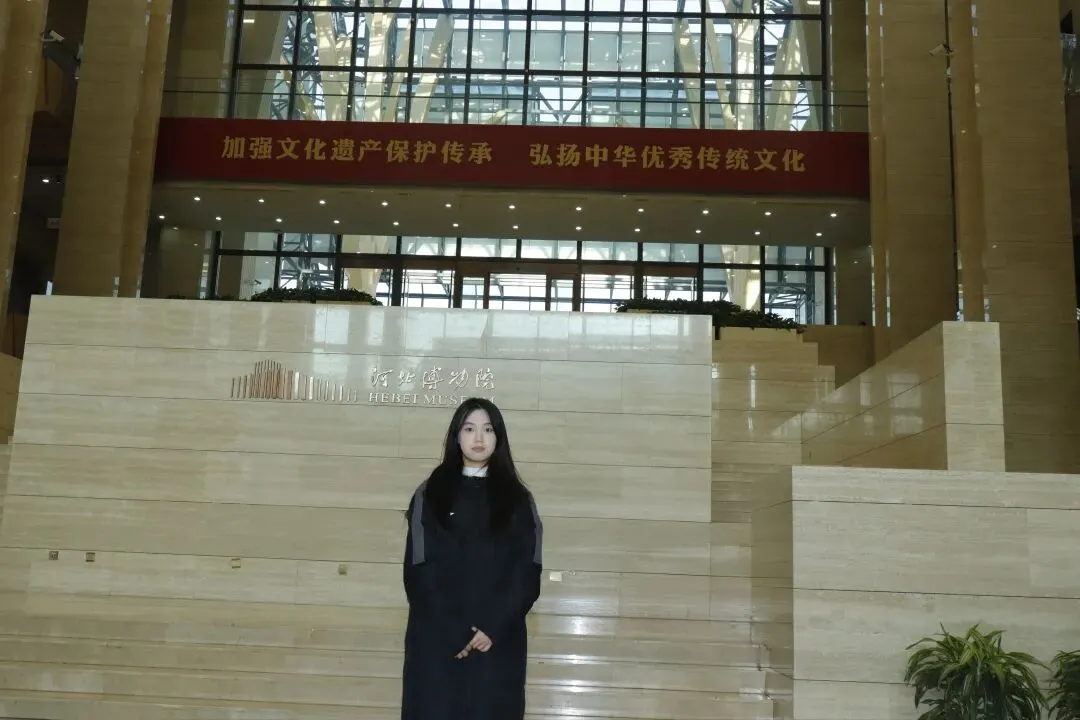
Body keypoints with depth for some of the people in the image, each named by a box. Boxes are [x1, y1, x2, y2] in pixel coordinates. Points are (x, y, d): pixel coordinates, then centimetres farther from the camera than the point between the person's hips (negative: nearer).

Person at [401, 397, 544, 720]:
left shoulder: (518, 500, 7)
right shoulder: (430, 494, 3)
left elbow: (528, 574, 0)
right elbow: (419, 571, -3)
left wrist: (495, 628, -13)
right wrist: (453, 631, -12)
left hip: (499, 640, 1)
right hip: (436, 639, -1)